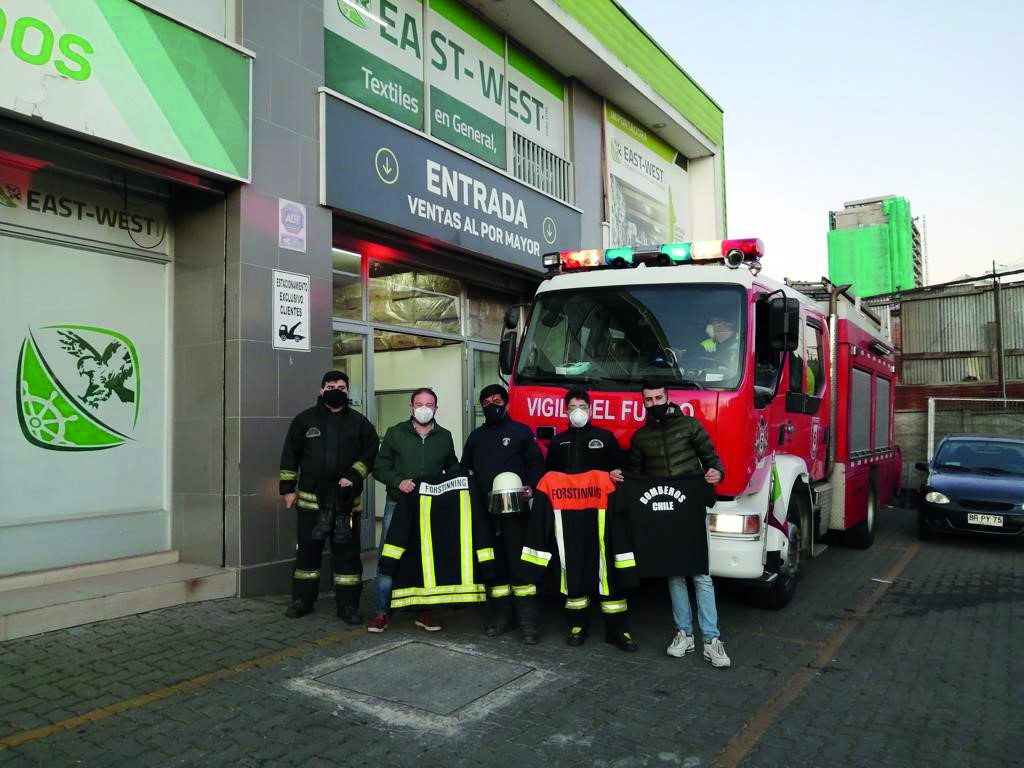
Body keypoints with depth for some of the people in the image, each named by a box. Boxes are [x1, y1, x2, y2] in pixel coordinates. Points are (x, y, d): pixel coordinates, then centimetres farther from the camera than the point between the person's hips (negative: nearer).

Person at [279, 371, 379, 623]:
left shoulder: (359, 422, 5)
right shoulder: (305, 420, 6)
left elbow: (371, 452, 2)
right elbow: (290, 455, 8)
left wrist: (353, 476, -11)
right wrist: (288, 488, 4)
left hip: (346, 500, 0)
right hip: (310, 498, 1)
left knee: (347, 552, 3)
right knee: (307, 550, 10)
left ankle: (348, 604, 12)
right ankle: (302, 599, 25)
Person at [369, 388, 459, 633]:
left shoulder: (444, 437, 10)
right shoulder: (395, 433, 4)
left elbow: (452, 468, 21)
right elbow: (380, 467, 3)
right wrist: (398, 482, -14)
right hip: (398, 505, -2)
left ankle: (424, 611, 18)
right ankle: (382, 611, 7)